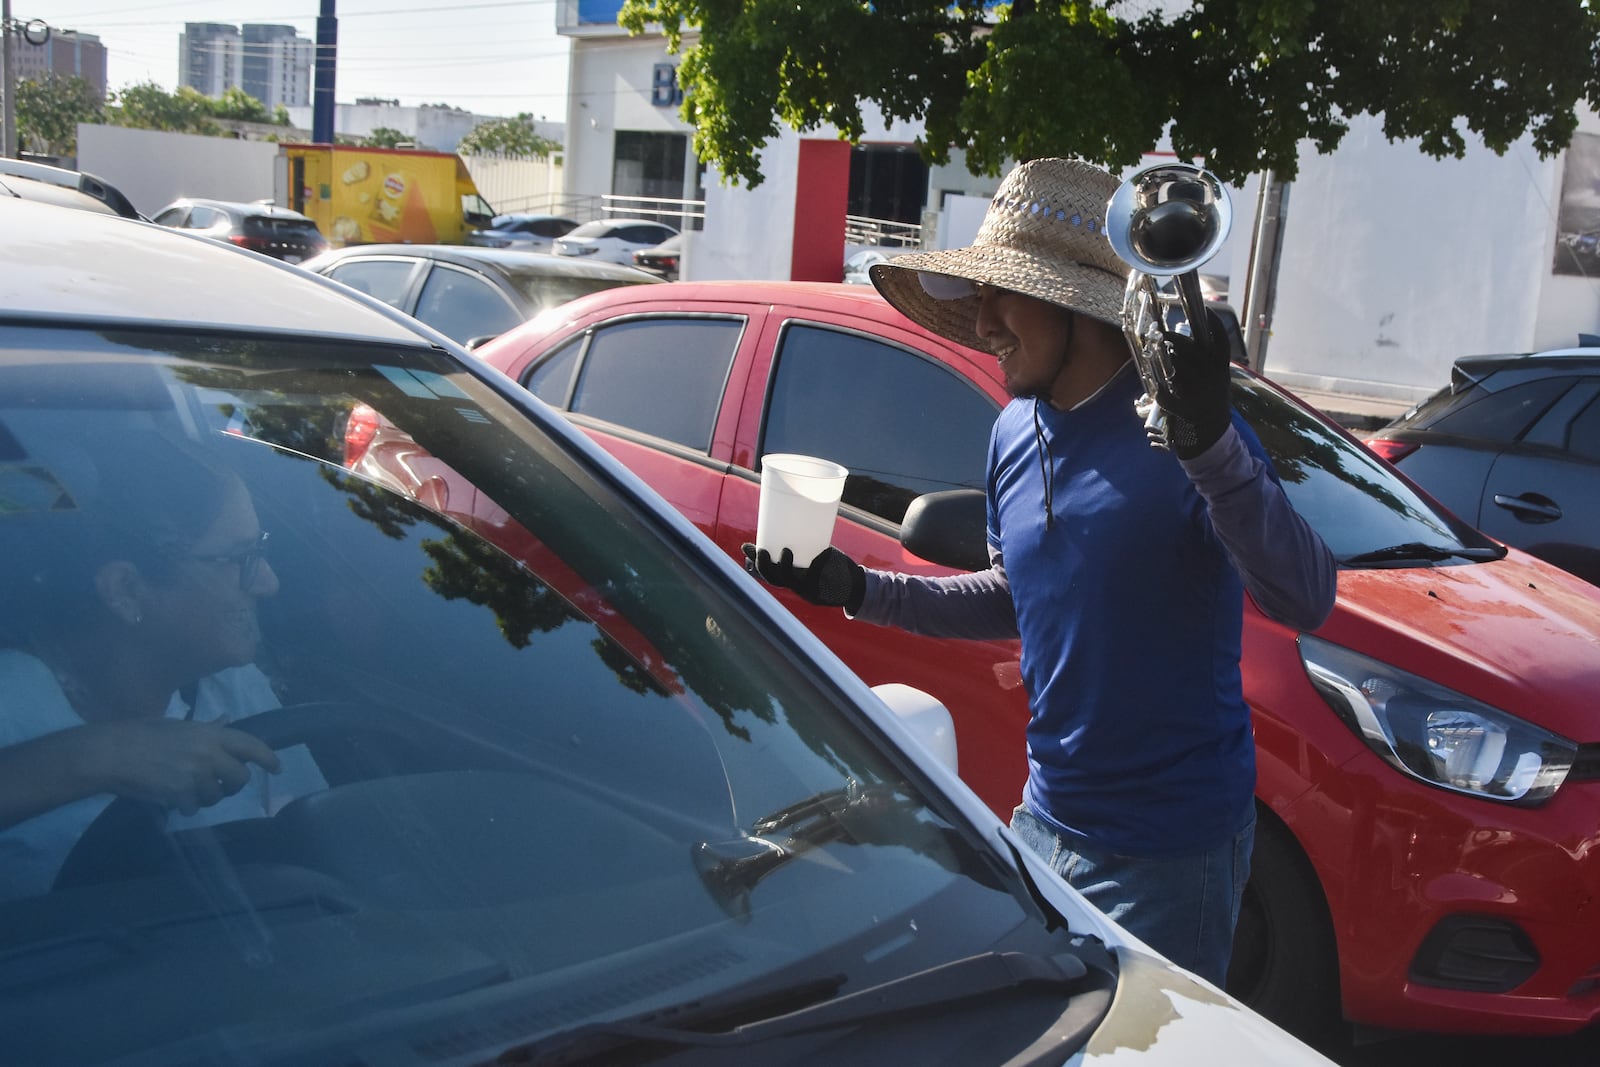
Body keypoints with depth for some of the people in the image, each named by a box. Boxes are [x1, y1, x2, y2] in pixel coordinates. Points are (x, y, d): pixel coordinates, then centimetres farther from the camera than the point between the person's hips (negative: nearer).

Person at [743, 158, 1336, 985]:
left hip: (1169, 847, -7)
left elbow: (1305, 601, -31)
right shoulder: (1014, 434, 2)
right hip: (1046, 821, 7)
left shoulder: (1176, 428, -20)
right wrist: (857, 590, 7)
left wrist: (1212, 444, -45)